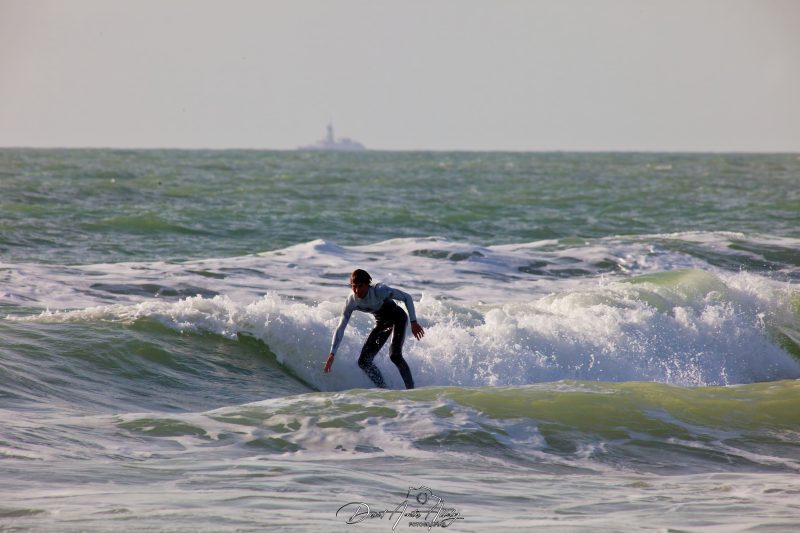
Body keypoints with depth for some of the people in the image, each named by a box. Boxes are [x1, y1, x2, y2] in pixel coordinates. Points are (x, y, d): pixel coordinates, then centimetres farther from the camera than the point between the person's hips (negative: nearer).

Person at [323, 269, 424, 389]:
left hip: (397, 317, -6)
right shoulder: (351, 302, -18)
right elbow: (340, 329, -12)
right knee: (364, 361, -5)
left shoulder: (380, 291, -31)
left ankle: (411, 389, -16)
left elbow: (407, 297, -19)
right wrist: (332, 353, -18)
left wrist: (413, 322, -21)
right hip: (381, 323, 6)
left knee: (394, 355, -27)